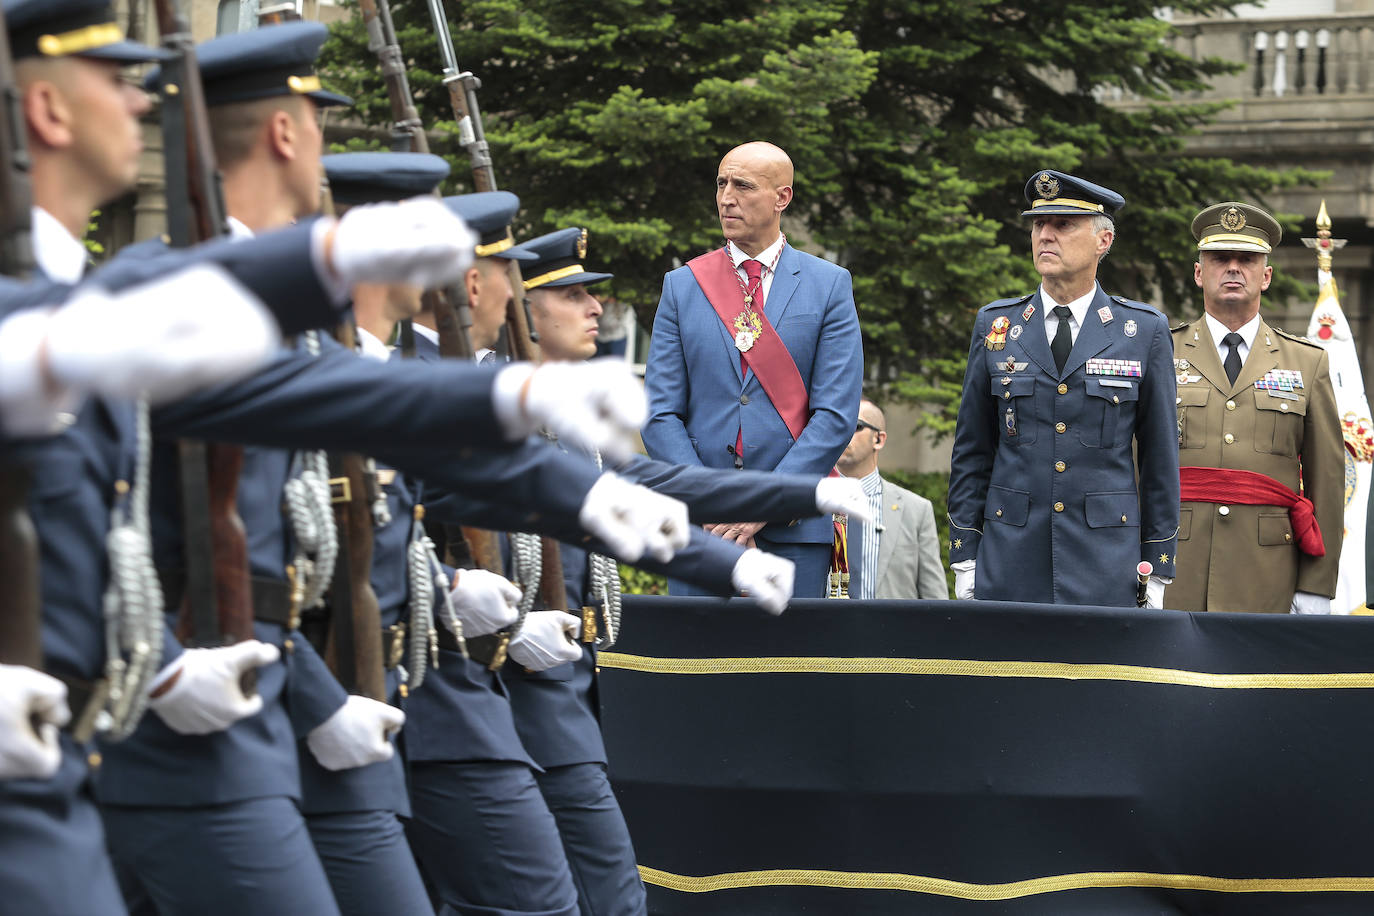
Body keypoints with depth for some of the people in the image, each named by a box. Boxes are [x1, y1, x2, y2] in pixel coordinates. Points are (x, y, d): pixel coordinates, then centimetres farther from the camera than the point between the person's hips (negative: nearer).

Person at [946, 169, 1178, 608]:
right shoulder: (995, 325, 8)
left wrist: (1159, 572, 3)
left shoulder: (1144, 330, 4)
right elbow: (971, 452, 11)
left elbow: (1160, 457, 5)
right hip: (1010, 561, 1)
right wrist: (965, 557, 5)